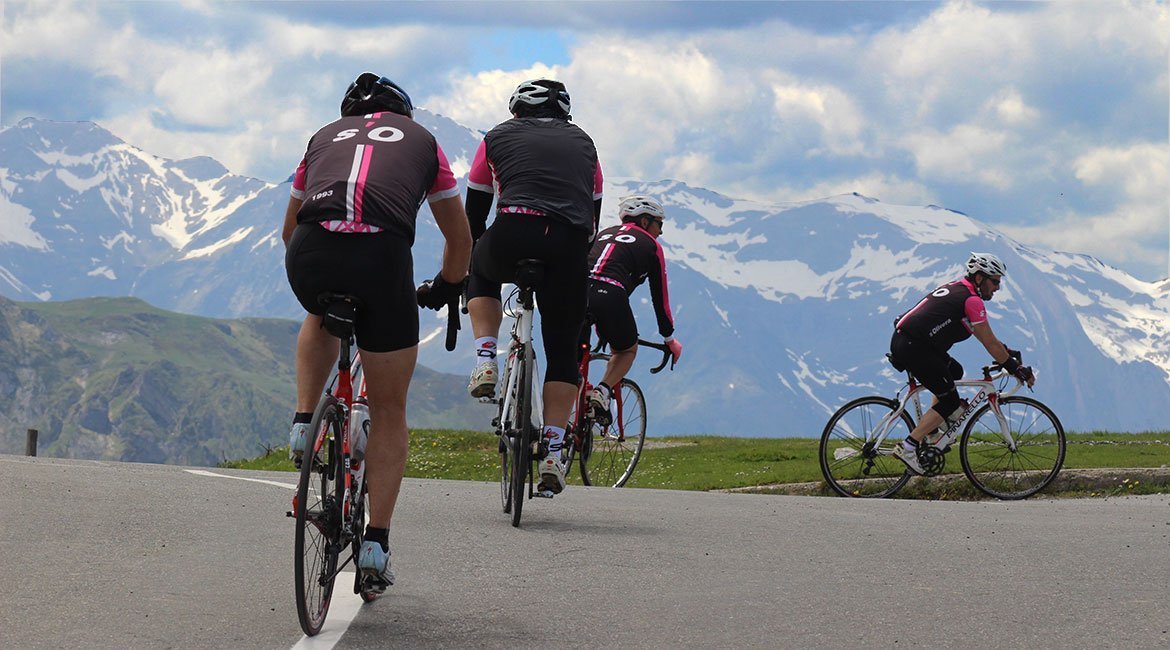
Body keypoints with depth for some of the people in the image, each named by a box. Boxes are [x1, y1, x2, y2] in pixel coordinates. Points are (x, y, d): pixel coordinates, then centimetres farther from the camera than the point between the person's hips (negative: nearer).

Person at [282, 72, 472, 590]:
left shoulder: (325, 136, 32)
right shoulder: (421, 139, 28)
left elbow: (290, 226, 42)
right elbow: (460, 239, 33)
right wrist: (445, 289, 51)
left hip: (310, 256, 2)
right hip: (383, 257, -2)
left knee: (321, 320, 41)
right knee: (389, 412, 13)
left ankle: (303, 423, 22)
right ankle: (376, 544, 8)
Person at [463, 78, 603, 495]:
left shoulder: (499, 137, 24)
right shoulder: (582, 143, 29)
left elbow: (473, 215, 28)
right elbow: (593, 216, 31)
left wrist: (463, 268, 39)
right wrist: (576, 260, 42)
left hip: (513, 236, -1)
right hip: (569, 248, 1)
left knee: (482, 273, 35)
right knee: (563, 351, 15)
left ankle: (486, 361, 17)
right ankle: (552, 453, 7)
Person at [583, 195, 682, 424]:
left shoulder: (604, 234, 34)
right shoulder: (651, 246, 21)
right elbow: (660, 297, 24)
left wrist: (599, 325, 55)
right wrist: (670, 339, 37)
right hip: (610, 296, -4)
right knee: (627, 350, 24)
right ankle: (602, 392, 0)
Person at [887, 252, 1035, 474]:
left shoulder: (956, 289, 21)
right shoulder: (972, 300, -8)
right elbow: (990, 344, -7)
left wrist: (1006, 352, 31)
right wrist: (1017, 369, 0)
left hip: (900, 340, 10)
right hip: (913, 348, -10)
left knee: (954, 371, 26)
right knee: (950, 402, -1)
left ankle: (932, 432, 21)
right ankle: (908, 448, -6)